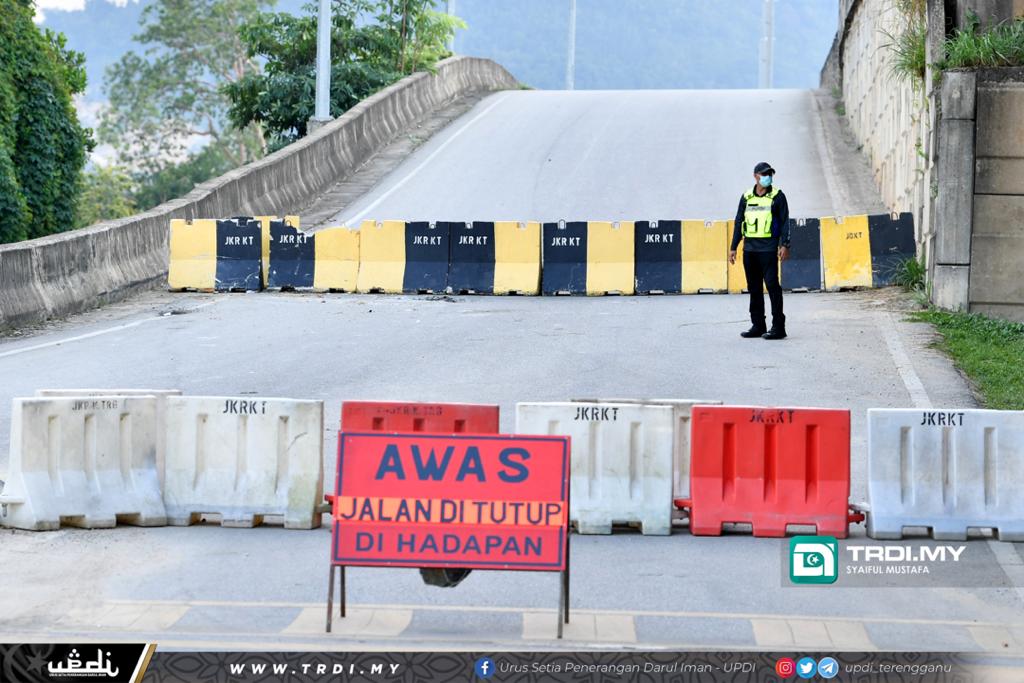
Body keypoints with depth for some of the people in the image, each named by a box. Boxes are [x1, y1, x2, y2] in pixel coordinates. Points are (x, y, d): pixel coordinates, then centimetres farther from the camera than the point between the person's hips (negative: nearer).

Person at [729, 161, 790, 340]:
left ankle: (778, 327, -8)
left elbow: (785, 222, -2)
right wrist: (733, 247, 11)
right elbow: (739, 222, 15)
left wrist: (784, 245, -12)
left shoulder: (777, 196, 2)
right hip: (749, 249, 5)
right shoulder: (746, 197, 12)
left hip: (768, 249, -5)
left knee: (772, 285, -9)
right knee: (754, 288, 8)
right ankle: (758, 326, 15)